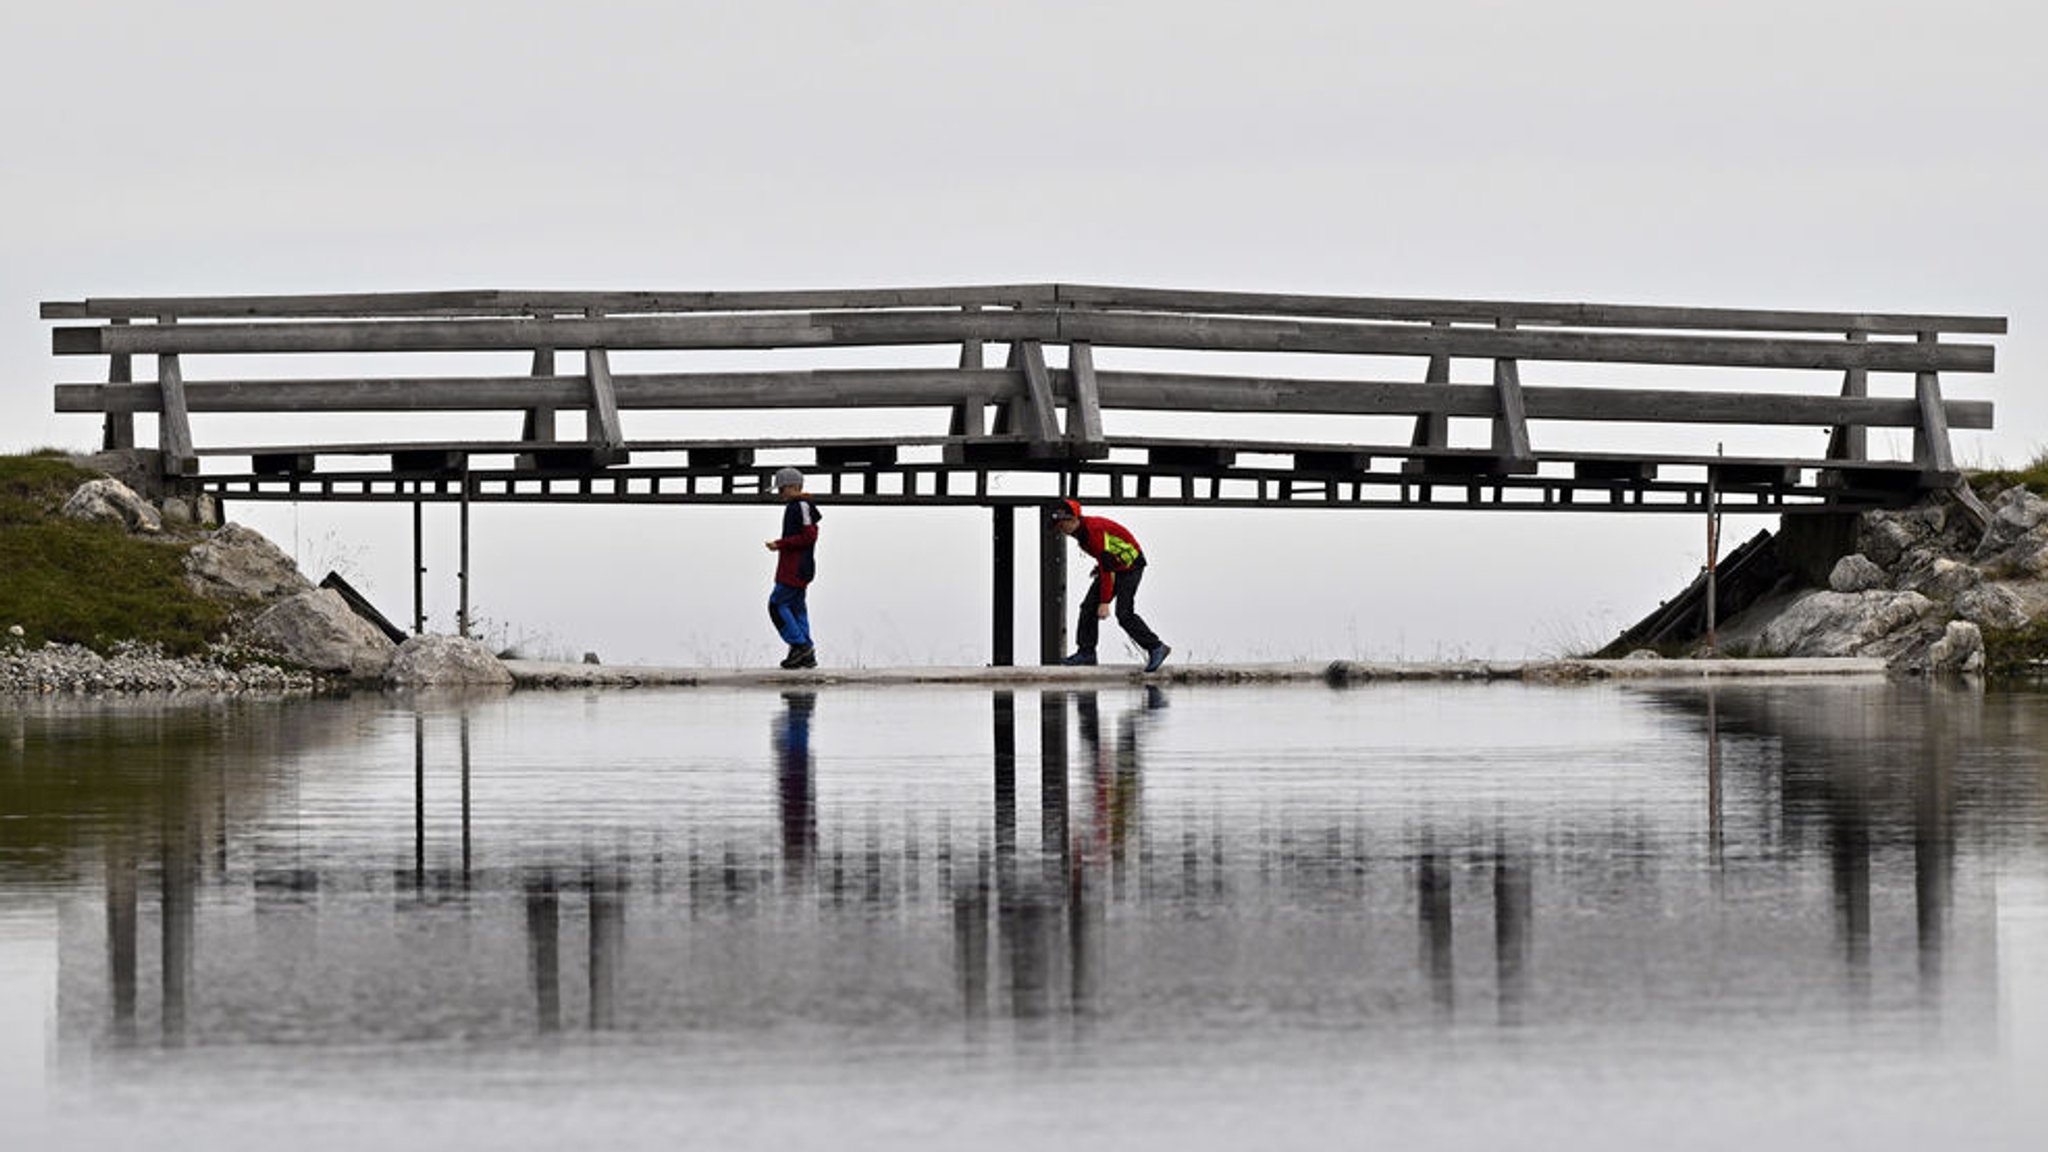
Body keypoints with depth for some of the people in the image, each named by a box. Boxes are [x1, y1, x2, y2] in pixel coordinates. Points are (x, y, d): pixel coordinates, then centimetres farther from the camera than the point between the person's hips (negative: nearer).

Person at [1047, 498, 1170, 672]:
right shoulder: (1081, 532, 1)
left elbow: (1106, 567, -31)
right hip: (1112, 565, 10)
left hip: (1129, 565, -10)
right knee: (1089, 606, 2)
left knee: (1124, 613, -19)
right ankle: (1086, 652, 6)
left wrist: (1105, 602, -31)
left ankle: (1156, 648, -11)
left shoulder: (1095, 530, -29)